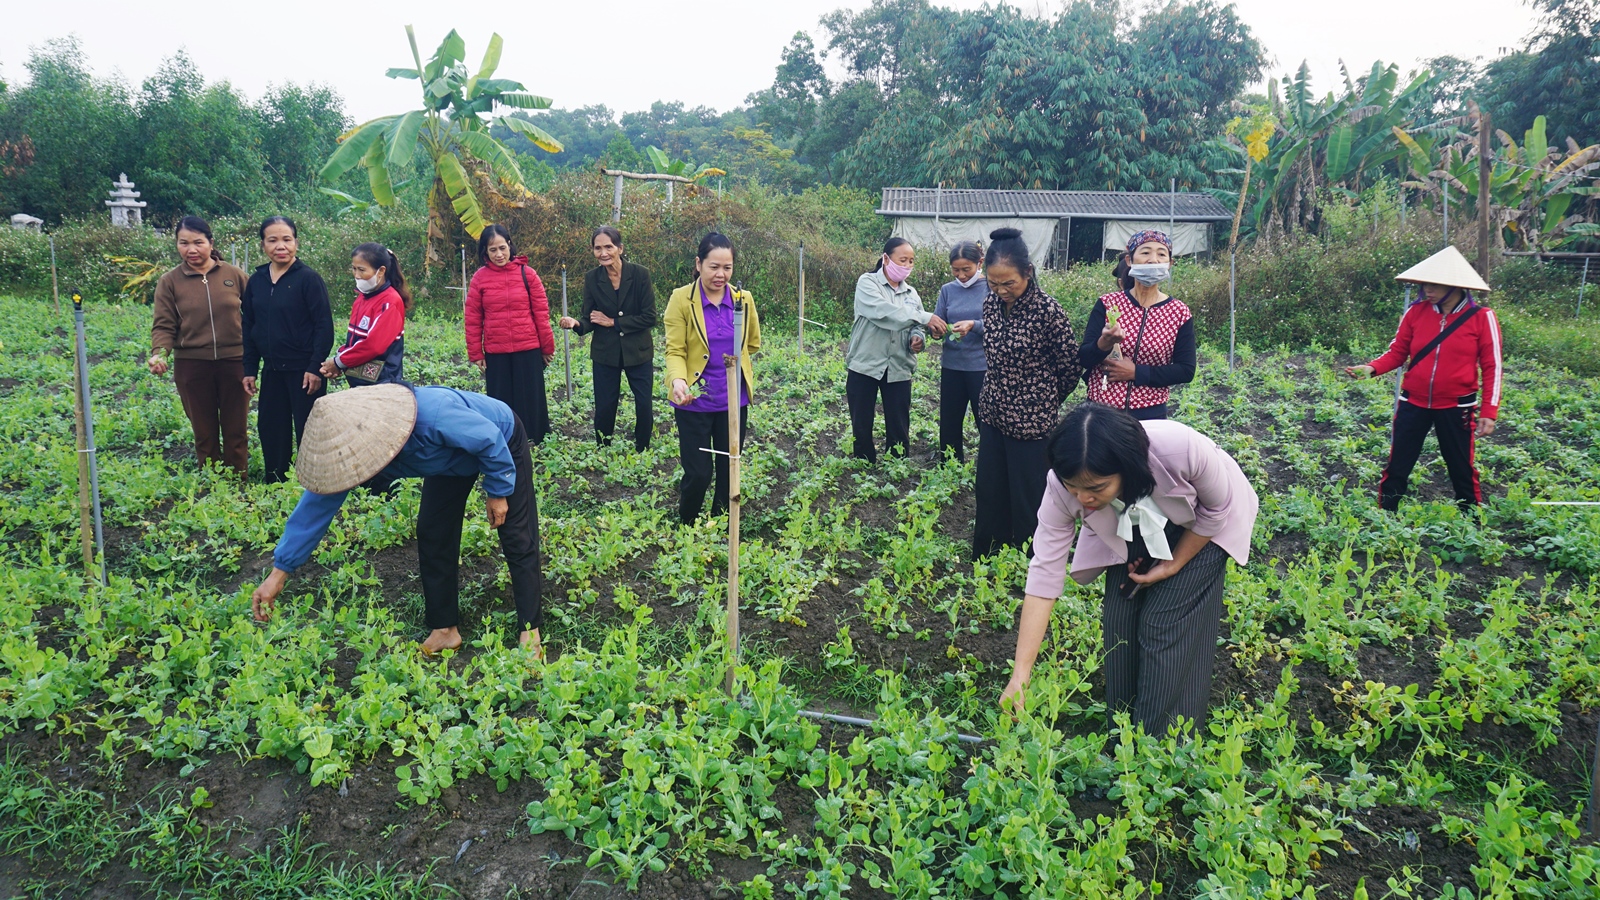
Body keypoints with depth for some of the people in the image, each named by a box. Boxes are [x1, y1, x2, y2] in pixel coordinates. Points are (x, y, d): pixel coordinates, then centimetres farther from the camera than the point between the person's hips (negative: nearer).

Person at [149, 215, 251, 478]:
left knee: (236, 432, 9)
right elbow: (164, 326, -1)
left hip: (234, 363, 0)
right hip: (191, 366, 1)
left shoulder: (235, 275, 0)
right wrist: (159, 353, -19)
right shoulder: (169, 282, 1)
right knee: (204, 434, 11)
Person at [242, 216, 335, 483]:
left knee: (308, 432, 1)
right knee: (270, 431, 13)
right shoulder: (256, 281, 7)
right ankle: (274, 486, 27)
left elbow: (324, 326, -12)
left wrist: (315, 368, -17)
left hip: (304, 371, -6)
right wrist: (250, 370, 10)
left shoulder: (308, 278, -10)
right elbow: (249, 328, 13)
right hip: (272, 371, 6)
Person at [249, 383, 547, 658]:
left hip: (503, 443, -6)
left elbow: (491, 439, -30)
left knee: (517, 539, -6)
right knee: (433, 536, 0)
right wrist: (279, 572, -16)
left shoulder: (434, 417, -46)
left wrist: (498, 492, -16)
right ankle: (445, 629, 12)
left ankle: (531, 631, 3)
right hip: (454, 456, 6)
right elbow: (317, 503, -17)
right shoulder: (352, 442, -25)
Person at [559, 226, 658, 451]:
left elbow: (649, 317, -12)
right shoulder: (592, 278, -3)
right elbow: (589, 319, -2)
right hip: (605, 354, 1)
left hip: (638, 351, -1)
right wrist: (575, 323, -25)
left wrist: (612, 322, -13)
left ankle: (642, 453, 23)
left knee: (644, 406, 4)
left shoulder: (640, 274, -11)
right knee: (604, 408, 6)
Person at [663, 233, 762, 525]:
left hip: (733, 399, 3)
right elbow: (675, 350, -11)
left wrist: (733, 360, 9)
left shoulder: (744, 299, 2)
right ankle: (685, 528, 24)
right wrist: (678, 380, -28)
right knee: (698, 473, -2)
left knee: (729, 471, 12)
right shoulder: (681, 299, -8)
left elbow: (753, 343, 19)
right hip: (694, 400, -3)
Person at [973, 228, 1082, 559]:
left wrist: (1044, 404, 5)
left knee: (1027, 502, 6)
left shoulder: (1047, 311, -18)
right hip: (993, 416, 6)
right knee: (989, 495, 15)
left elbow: (1070, 368, -7)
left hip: (1031, 422, -6)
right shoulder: (991, 303, 0)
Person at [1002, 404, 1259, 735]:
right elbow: (1044, 574, -30)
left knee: (1167, 632, -11)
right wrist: (1020, 677, -33)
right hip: (1129, 532, 3)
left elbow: (1217, 509, -20)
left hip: (1199, 526, -2)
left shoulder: (1183, 449, -42)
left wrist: (1174, 565, -13)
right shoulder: (1062, 489, -33)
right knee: (1120, 624, -3)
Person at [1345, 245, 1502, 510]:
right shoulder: (1416, 312, -2)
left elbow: (1492, 368, -3)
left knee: (1462, 471, 10)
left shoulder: (1481, 317, -7)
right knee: (1397, 468, 6)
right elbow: (1397, 352, 4)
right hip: (1413, 403, 2)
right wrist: (1372, 368, -17)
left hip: (1456, 407, -2)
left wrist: (1489, 413, -7)